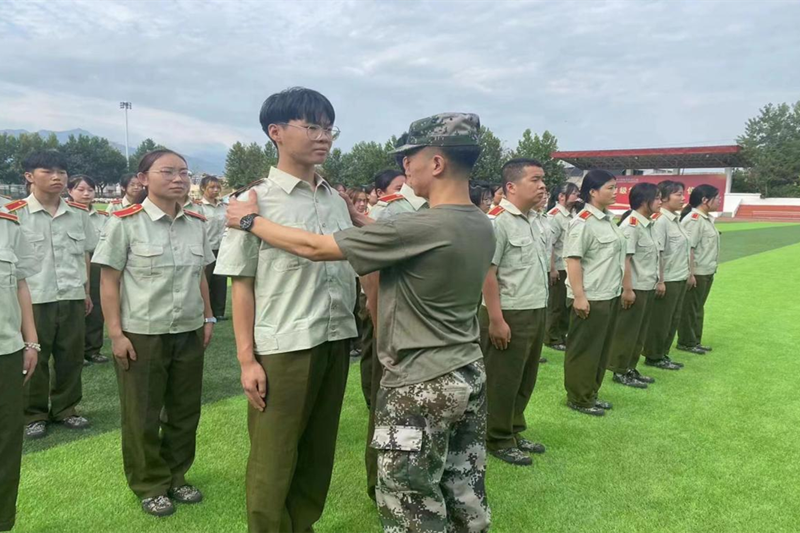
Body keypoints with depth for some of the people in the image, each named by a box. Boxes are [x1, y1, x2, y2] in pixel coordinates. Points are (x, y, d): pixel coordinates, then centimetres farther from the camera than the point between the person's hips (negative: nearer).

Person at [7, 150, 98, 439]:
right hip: (33, 299, -3)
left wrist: (87, 292, 15)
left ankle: (65, 408, 28)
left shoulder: (79, 214, 6)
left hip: (72, 298, 3)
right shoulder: (14, 214, -5)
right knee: (33, 359, 8)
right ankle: (33, 415, 24)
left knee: (71, 356, 11)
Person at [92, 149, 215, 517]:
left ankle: (176, 478, 34)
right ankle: (150, 486, 29)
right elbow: (109, 282, -7)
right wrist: (116, 334, -11)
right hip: (141, 335, -4)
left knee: (185, 410, 14)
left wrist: (208, 318, 13)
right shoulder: (125, 222, -8)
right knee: (142, 415, 9)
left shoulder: (196, 224, 5)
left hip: (189, 333, 5)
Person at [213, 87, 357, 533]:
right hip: (282, 348, -5)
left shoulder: (338, 201, 8)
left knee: (318, 452, 18)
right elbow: (242, 285, -6)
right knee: (273, 459, 7)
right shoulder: (256, 200, -6)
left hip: (337, 342, 6)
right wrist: (247, 359, -9)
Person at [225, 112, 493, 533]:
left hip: (420, 387, -8)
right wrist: (360, 219, 13)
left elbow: (314, 248, -17)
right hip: (470, 375, 9)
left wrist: (250, 220, -3)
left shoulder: (423, 227, -25)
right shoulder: (482, 226, 2)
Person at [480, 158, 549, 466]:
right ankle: (498, 441, 21)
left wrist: (540, 311, 19)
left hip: (536, 313, 9)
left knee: (526, 380, 19)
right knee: (503, 382, 5)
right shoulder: (497, 221, -16)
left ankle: (515, 431, 35)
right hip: (510, 316, -9)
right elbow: (487, 273, -20)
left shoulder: (534, 221, 12)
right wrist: (496, 319, -22)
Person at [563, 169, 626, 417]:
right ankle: (578, 398, 16)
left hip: (610, 296, 9)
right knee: (584, 350, 3)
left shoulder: (608, 219, 12)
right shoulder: (583, 222, -15)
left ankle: (591, 394, 29)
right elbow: (573, 260, -19)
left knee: (602, 348, 16)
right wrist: (579, 295, -22)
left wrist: (621, 289, 20)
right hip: (590, 298, -9)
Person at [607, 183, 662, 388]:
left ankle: (630, 368, 27)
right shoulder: (631, 225, -17)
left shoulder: (647, 224, 12)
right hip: (635, 288, -9)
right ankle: (620, 371, 13)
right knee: (626, 331, 2)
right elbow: (624, 259, -20)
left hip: (647, 287, 9)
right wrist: (627, 289, -21)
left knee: (640, 331, 16)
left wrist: (656, 282, 18)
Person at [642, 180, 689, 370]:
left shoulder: (676, 220, 11)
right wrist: (660, 281, -21)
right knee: (660, 321, 3)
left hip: (680, 279, 9)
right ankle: (653, 357, 16)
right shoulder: (660, 221, -16)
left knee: (673, 320, 15)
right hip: (667, 280, -9)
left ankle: (663, 354, 26)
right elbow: (656, 253, -20)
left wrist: (689, 273, 17)